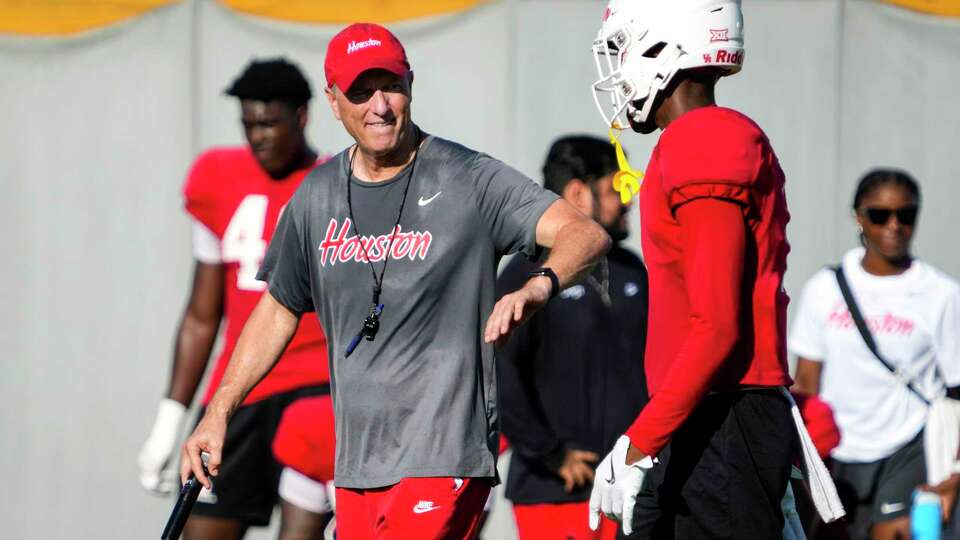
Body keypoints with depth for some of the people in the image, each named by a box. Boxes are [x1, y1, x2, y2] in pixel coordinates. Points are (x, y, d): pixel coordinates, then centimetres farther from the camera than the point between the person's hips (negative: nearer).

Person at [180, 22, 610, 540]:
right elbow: (279, 308, 23)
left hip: (441, 457, -6)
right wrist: (218, 412, 18)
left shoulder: (470, 180, -6)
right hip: (355, 465, 6)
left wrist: (538, 286, -38)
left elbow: (585, 232, -17)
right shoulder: (317, 197, 11)